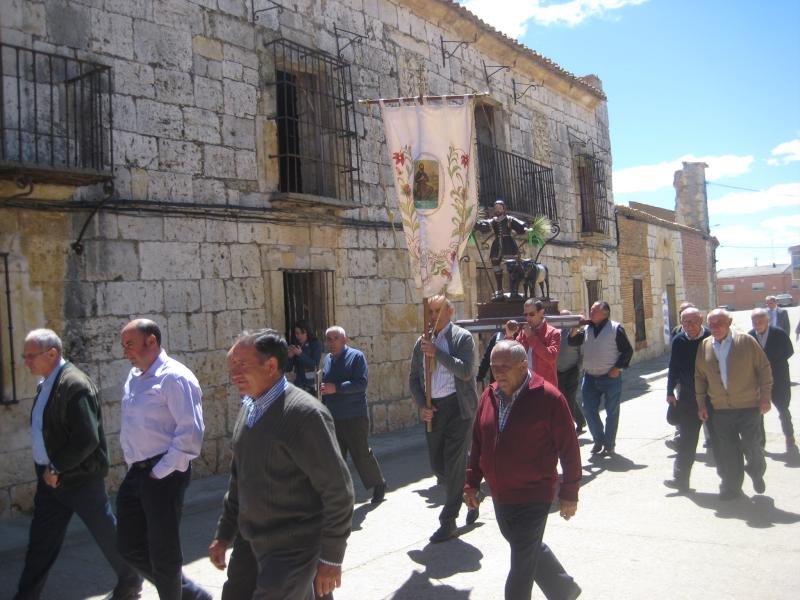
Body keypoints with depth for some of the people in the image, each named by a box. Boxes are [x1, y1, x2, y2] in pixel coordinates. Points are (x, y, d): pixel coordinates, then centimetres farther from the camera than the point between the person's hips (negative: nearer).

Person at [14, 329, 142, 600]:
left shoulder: (75, 384, -21)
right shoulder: (46, 384, 8)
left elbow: (87, 439, -25)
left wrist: (57, 469, -18)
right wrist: (47, 470, 8)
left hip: (79, 477, -8)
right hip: (50, 477, 8)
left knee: (107, 534, 10)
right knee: (40, 542, 13)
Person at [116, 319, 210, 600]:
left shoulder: (174, 377, -15)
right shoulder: (133, 377, 12)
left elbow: (190, 432, -20)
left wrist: (161, 472, -17)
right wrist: (132, 464, 13)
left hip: (163, 475, -9)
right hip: (135, 472, 9)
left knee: (163, 552, 2)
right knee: (129, 546, 15)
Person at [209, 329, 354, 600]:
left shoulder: (304, 414, -21)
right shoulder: (249, 408, 4)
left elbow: (338, 490, -19)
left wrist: (331, 558, -15)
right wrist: (224, 534, 16)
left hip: (293, 549, -8)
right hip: (251, 543, 8)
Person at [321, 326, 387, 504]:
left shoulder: (356, 356, -7)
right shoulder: (327, 360, 12)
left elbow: (361, 383, -18)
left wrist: (336, 388, -23)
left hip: (355, 417, -6)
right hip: (333, 418, 6)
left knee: (362, 454, 1)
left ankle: (379, 484, 20)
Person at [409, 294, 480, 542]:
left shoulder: (463, 337, -5)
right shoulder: (422, 342, 11)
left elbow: (466, 372, -18)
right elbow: (414, 379, 15)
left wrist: (437, 353, -21)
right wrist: (422, 406, 0)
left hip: (457, 406, -6)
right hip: (433, 409, 6)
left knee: (454, 463, -4)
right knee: (437, 464, 10)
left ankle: (448, 521, 8)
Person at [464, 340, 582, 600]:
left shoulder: (548, 397, -15)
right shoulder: (489, 396, 3)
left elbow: (569, 448, -11)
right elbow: (478, 443, 11)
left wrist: (569, 493, -8)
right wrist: (472, 483, 11)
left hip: (533, 497, -7)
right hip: (499, 495, 7)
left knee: (522, 563, 0)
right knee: (529, 548, 23)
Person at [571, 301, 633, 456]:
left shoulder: (615, 328, -6)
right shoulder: (587, 329, 9)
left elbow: (628, 350, -6)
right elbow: (572, 342, 5)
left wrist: (618, 368, -12)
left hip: (610, 378, -5)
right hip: (590, 378, 5)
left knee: (612, 412, 4)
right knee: (588, 410, 5)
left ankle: (609, 444, 16)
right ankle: (598, 440, 23)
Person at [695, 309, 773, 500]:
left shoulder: (747, 341, -4)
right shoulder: (704, 346, 3)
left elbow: (764, 368, 0)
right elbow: (699, 377, 10)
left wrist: (765, 396, -3)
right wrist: (701, 404, 8)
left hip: (748, 406, -2)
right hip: (720, 408, 2)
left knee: (751, 445, 1)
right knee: (725, 450, 4)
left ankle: (757, 473, 32)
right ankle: (731, 486, 19)